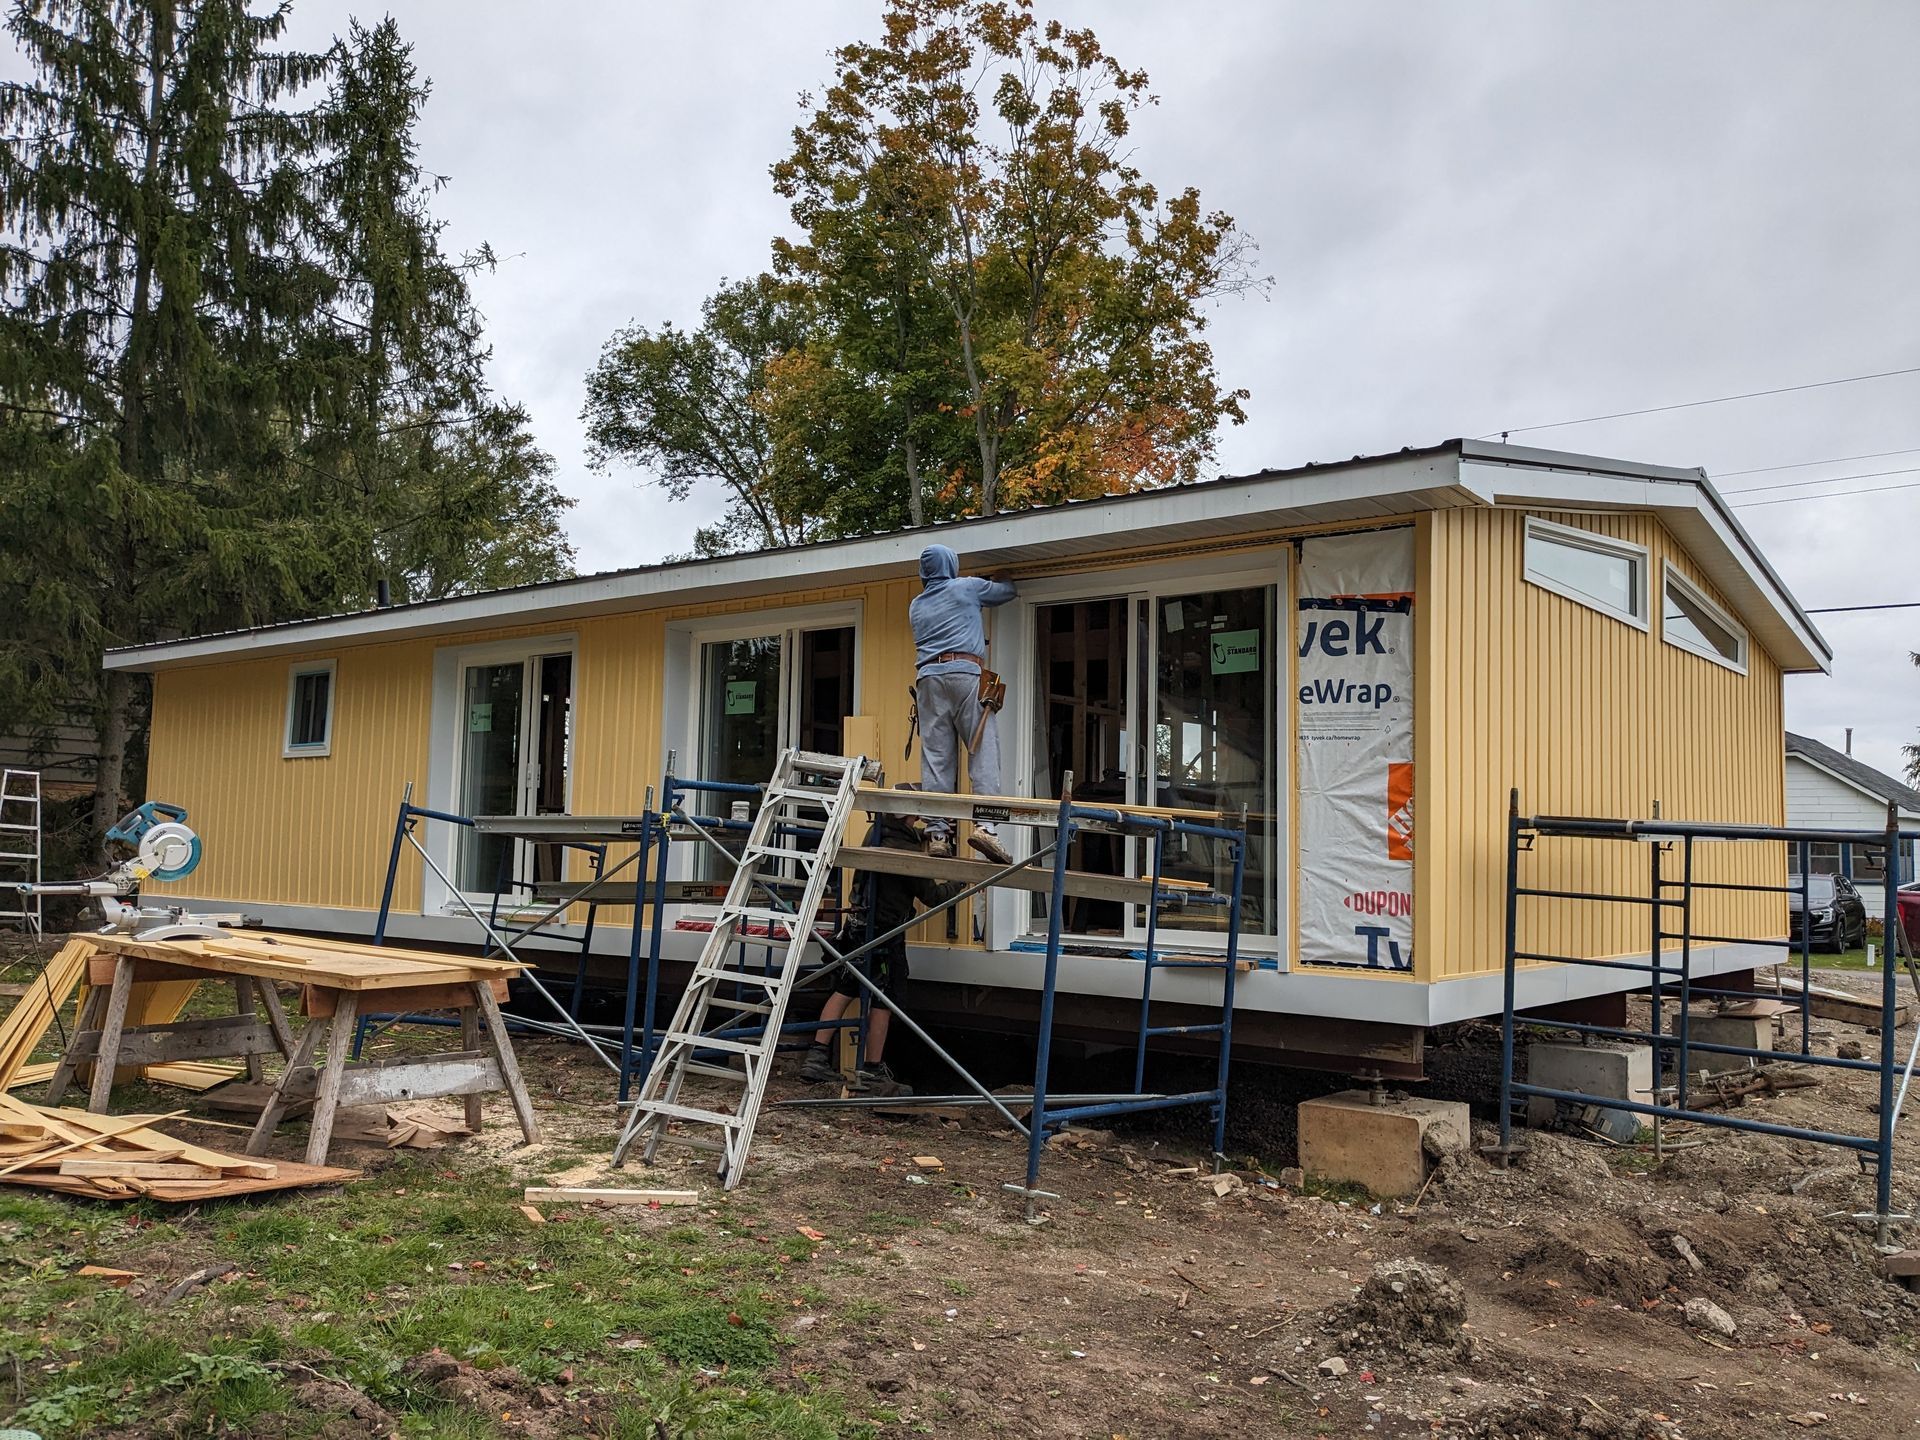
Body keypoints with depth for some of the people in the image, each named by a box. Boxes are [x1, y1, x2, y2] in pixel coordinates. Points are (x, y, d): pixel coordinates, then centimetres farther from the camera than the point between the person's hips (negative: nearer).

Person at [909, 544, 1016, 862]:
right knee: (984, 753, -7)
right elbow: (1007, 591, 26)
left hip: (929, 678, 4)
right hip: (966, 673, -4)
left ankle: (937, 833, -6)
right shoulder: (967, 587, 12)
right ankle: (985, 825, -21)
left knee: (935, 757, 0)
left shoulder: (916, 605, 24)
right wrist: (1006, 579, 50)